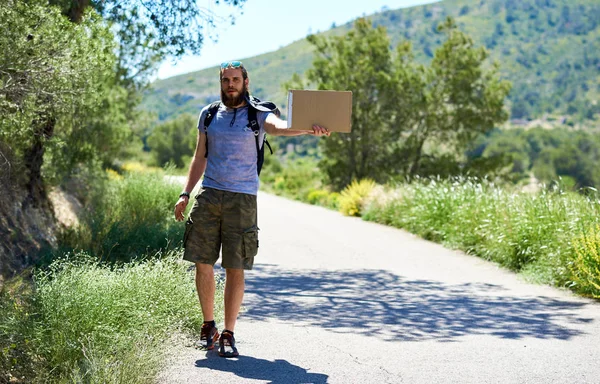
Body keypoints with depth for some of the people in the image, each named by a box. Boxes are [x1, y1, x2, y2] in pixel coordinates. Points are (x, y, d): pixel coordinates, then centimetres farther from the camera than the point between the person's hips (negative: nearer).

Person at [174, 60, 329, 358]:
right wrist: (185, 193, 10)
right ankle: (208, 326, 20)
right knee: (203, 263, 3)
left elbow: (279, 127, -20)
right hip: (208, 196, 3)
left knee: (235, 269, -2)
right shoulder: (208, 114, 13)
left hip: (242, 199, -3)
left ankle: (228, 334, 7)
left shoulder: (257, 115, 1)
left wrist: (308, 130, -42)